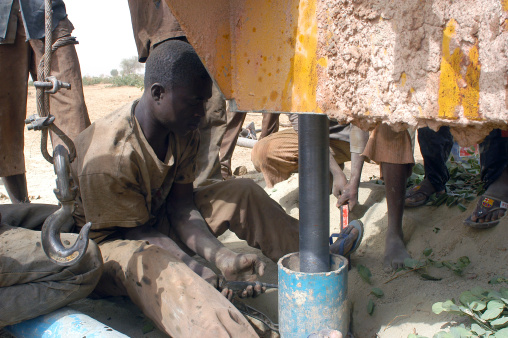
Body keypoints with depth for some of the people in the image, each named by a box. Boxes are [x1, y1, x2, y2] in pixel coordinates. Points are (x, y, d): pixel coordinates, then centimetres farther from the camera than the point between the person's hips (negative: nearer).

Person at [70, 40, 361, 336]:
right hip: (110, 241, -7)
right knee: (155, 266, -42)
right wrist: (205, 277, -34)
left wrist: (223, 257, -25)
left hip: (157, 219, 7)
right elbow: (139, 233, -25)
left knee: (242, 192, -1)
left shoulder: (185, 134, -9)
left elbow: (181, 208, -10)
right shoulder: (108, 156, -32)